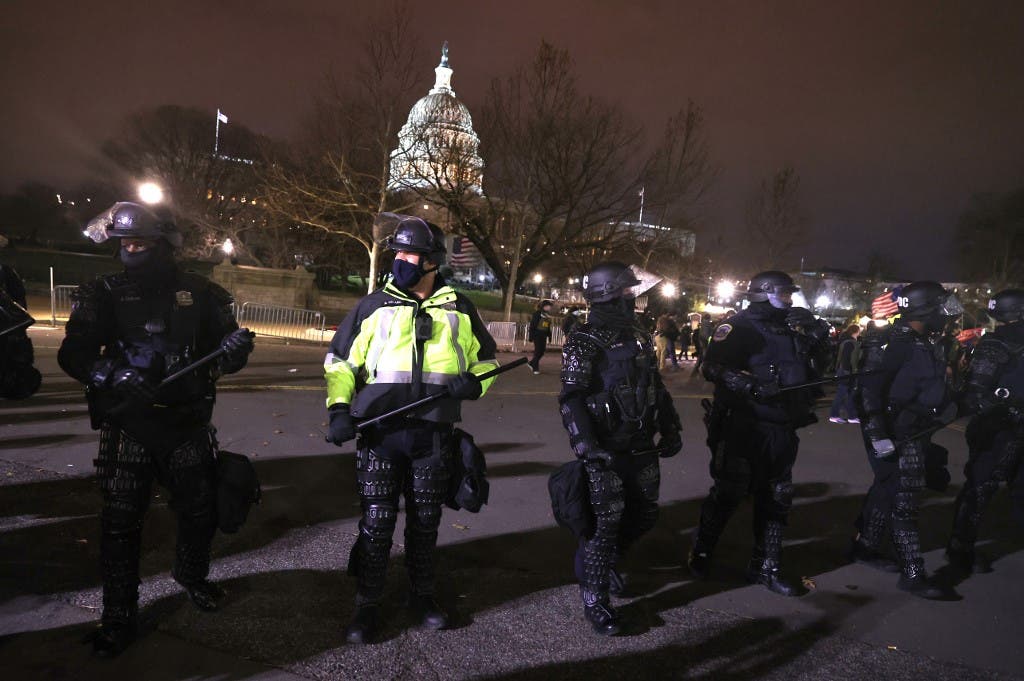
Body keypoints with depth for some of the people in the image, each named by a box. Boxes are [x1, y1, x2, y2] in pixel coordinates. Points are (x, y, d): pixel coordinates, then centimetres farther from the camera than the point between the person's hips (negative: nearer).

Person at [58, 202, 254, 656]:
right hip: (127, 426, -1)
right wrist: (112, 375, -25)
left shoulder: (200, 294, 2)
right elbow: (73, 354, -6)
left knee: (200, 511, 13)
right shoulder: (104, 294, 0)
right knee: (121, 521, 3)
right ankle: (119, 616, 20)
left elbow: (225, 352, 4)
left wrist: (234, 349, -20)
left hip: (188, 423, 1)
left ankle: (191, 575, 42)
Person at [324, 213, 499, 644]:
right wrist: (339, 408, -8)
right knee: (376, 521, 2)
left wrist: (474, 383, -5)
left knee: (425, 521, 14)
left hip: (434, 436, 1)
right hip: (380, 433, -1)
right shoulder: (374, 305, 4)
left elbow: (486, 360, 17)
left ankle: (422, 596, 32)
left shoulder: (458, 309, 7)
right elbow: (340, 362, 6)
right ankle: (367, 605, 20)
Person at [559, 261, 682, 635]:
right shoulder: (584, 342, -10)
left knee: (643, 515, 15)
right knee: (604, 524, -3)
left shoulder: (640, 337, 13)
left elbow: (657, 387, 21)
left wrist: (670, 429, 17)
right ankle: (595, 600, 14)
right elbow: (571, 399, -17)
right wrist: (586, 445, -25)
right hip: (607, 451, -7)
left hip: (642, 449, 7)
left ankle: (606, 559, 40)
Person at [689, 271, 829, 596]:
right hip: (743, 428, -7)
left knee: (776, 501, 13)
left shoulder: (793, 328, 12)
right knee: (728, 493, 4)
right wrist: (750, 385, -33)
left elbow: (821, 360, 21)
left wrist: (816, 332, 4)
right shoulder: (739, 327, -10)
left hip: (782, 431, 7)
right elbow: (713, 366, -22)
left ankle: (765, 566, 28)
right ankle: (700, 553, 24)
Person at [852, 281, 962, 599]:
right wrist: (877, 436, -27)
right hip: (894, 436, -10)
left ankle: (866, 546, 33)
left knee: (887, 490, 18)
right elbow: (868, 390, -25)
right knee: (903, 500, -5)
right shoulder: (893, 343, -20)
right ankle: (912, 573, 2)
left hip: (915, 433, 10)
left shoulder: (926, 344, 11)